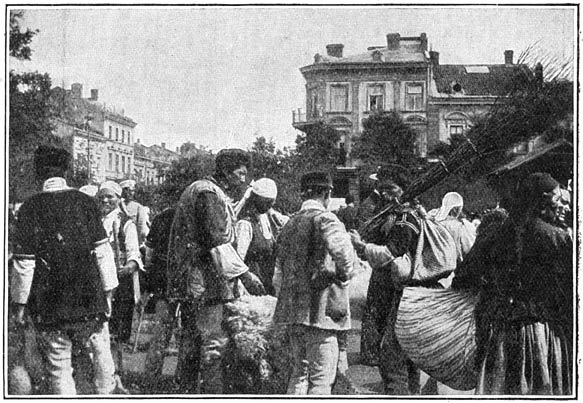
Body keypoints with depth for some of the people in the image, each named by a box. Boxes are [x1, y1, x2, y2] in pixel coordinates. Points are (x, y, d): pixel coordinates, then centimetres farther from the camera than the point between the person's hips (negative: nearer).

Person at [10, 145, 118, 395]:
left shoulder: (30, 209, -8)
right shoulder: (85, 203, -2)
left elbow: (24, 263, -8)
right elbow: (102, 251, -2)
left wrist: (20, 303, 1)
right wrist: (108, 291, 6)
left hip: (49, 305, -1)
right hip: (90, 297, 2)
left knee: (58, 365, 7)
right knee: (100, 353, 18)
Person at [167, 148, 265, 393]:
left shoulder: (196, 190, 21)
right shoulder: (209, 194, -12)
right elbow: (217, 242, -21)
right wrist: (244, 274, -21)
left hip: (188, 282, 11)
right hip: (207, 281, -11)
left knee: (192, 341, 14)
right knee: (214, 340, -9)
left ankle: (185, 390, 21)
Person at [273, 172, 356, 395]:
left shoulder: (290, 223, 14)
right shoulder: (324, 219, -10)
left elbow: (279, 275, 18)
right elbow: (343, 250, -30)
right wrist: (343, 275, -13)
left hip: (292, 309, 8)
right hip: (319, 310, -8)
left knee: (300, 372, 19)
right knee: (321, 378, -2)